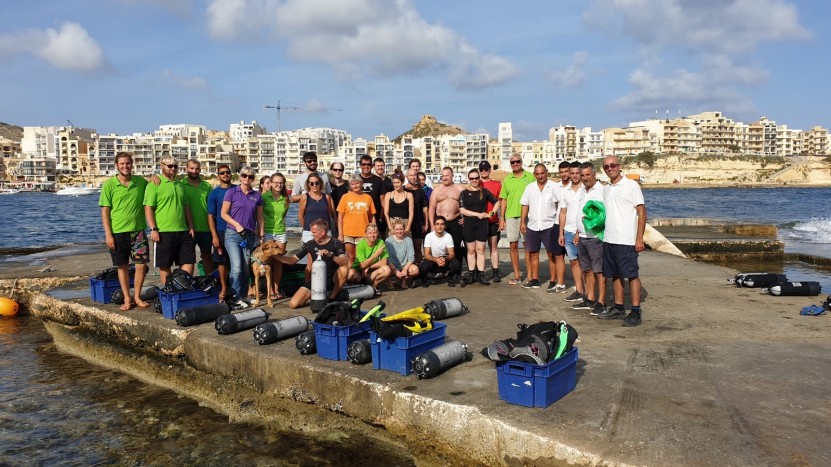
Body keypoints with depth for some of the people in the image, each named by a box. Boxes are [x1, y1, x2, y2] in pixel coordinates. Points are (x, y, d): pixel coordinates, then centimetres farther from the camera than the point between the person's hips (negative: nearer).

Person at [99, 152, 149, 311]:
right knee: (123, 266, 7)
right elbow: (105, 211, -3)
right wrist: (108, 234, -9)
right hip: (118, 232, -2)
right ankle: (127, 299, 18)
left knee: (141, 265, -1)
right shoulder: (109, 184, -2)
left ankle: (137, 297, 15)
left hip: (138, 230, 2)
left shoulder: (141, 182, 5)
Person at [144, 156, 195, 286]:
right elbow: (148, 208, -9)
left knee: (189, 261, 5)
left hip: (183, 231, 6)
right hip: (163, 232, -6)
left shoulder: (180, 185, 17)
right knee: (165, 265, 3)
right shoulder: (154, 185, -3)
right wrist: (153, 229, -16)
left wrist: (191, 226, 12)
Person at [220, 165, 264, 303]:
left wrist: (261, 236, 9)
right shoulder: (231, 192, 0)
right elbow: (224, 214, -1)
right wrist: (237, 225, -12)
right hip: (233, 235, -3)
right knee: (237, 267, -14)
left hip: (250, 235, 3)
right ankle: (235, 297, -4)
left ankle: (244, 296, 19)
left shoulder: (257, 196, 8)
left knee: (246, 268, 7)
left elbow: (260, 218, 12)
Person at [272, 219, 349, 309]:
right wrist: (275, 255, -8)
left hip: (332, 279, -2)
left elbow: (345, 262, -25)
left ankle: (332, 297, -12)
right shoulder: (310, 244, 1)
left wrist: (331, 255, -42)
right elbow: (292, 260, 4)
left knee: (344, 269, -36)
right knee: (293, 304, -15)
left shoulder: (335, 243, -10)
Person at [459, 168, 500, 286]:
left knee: (480, 250, 1)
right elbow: (462, 210, -7)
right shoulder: (464, 193, 1)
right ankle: (471, 275, 11)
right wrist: (478, 214, -12)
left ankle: (481, 275, 4)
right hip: (468, 224, 0)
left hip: (482, 224, 0)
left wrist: (492, 213, -1)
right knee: (471, 250, 5)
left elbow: (497, 202, 14)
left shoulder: (484, 192, 5)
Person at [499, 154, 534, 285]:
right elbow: (504, 200, 12)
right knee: (513, 246, 5)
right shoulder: (507, 180, 10)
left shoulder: (530, 177, 2)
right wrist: (502, 218, 7)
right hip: (511, 216, 3)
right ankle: (517, 276, 14)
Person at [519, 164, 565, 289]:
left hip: (549, 226, -4)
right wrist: (522, 222, 7)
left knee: (552, 254, 1)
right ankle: (534, 280, 20)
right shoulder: (530, 187, 8)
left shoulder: (554, 187, -6)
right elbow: (525, 205, 12)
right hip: (532, 226, 5)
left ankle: (553, 281, 7)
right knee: (533, 254, 10)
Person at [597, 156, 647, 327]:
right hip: (608, 239, 7)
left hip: (626, 240, -7)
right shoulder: (606, 189, 15)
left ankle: (636, 312, 0)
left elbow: (642, 212, -8)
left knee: (632, 275, -4)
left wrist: (639, 238, -13)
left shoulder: (631, 185, -5)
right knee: (615, 275, 11)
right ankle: (618, 308, 20)